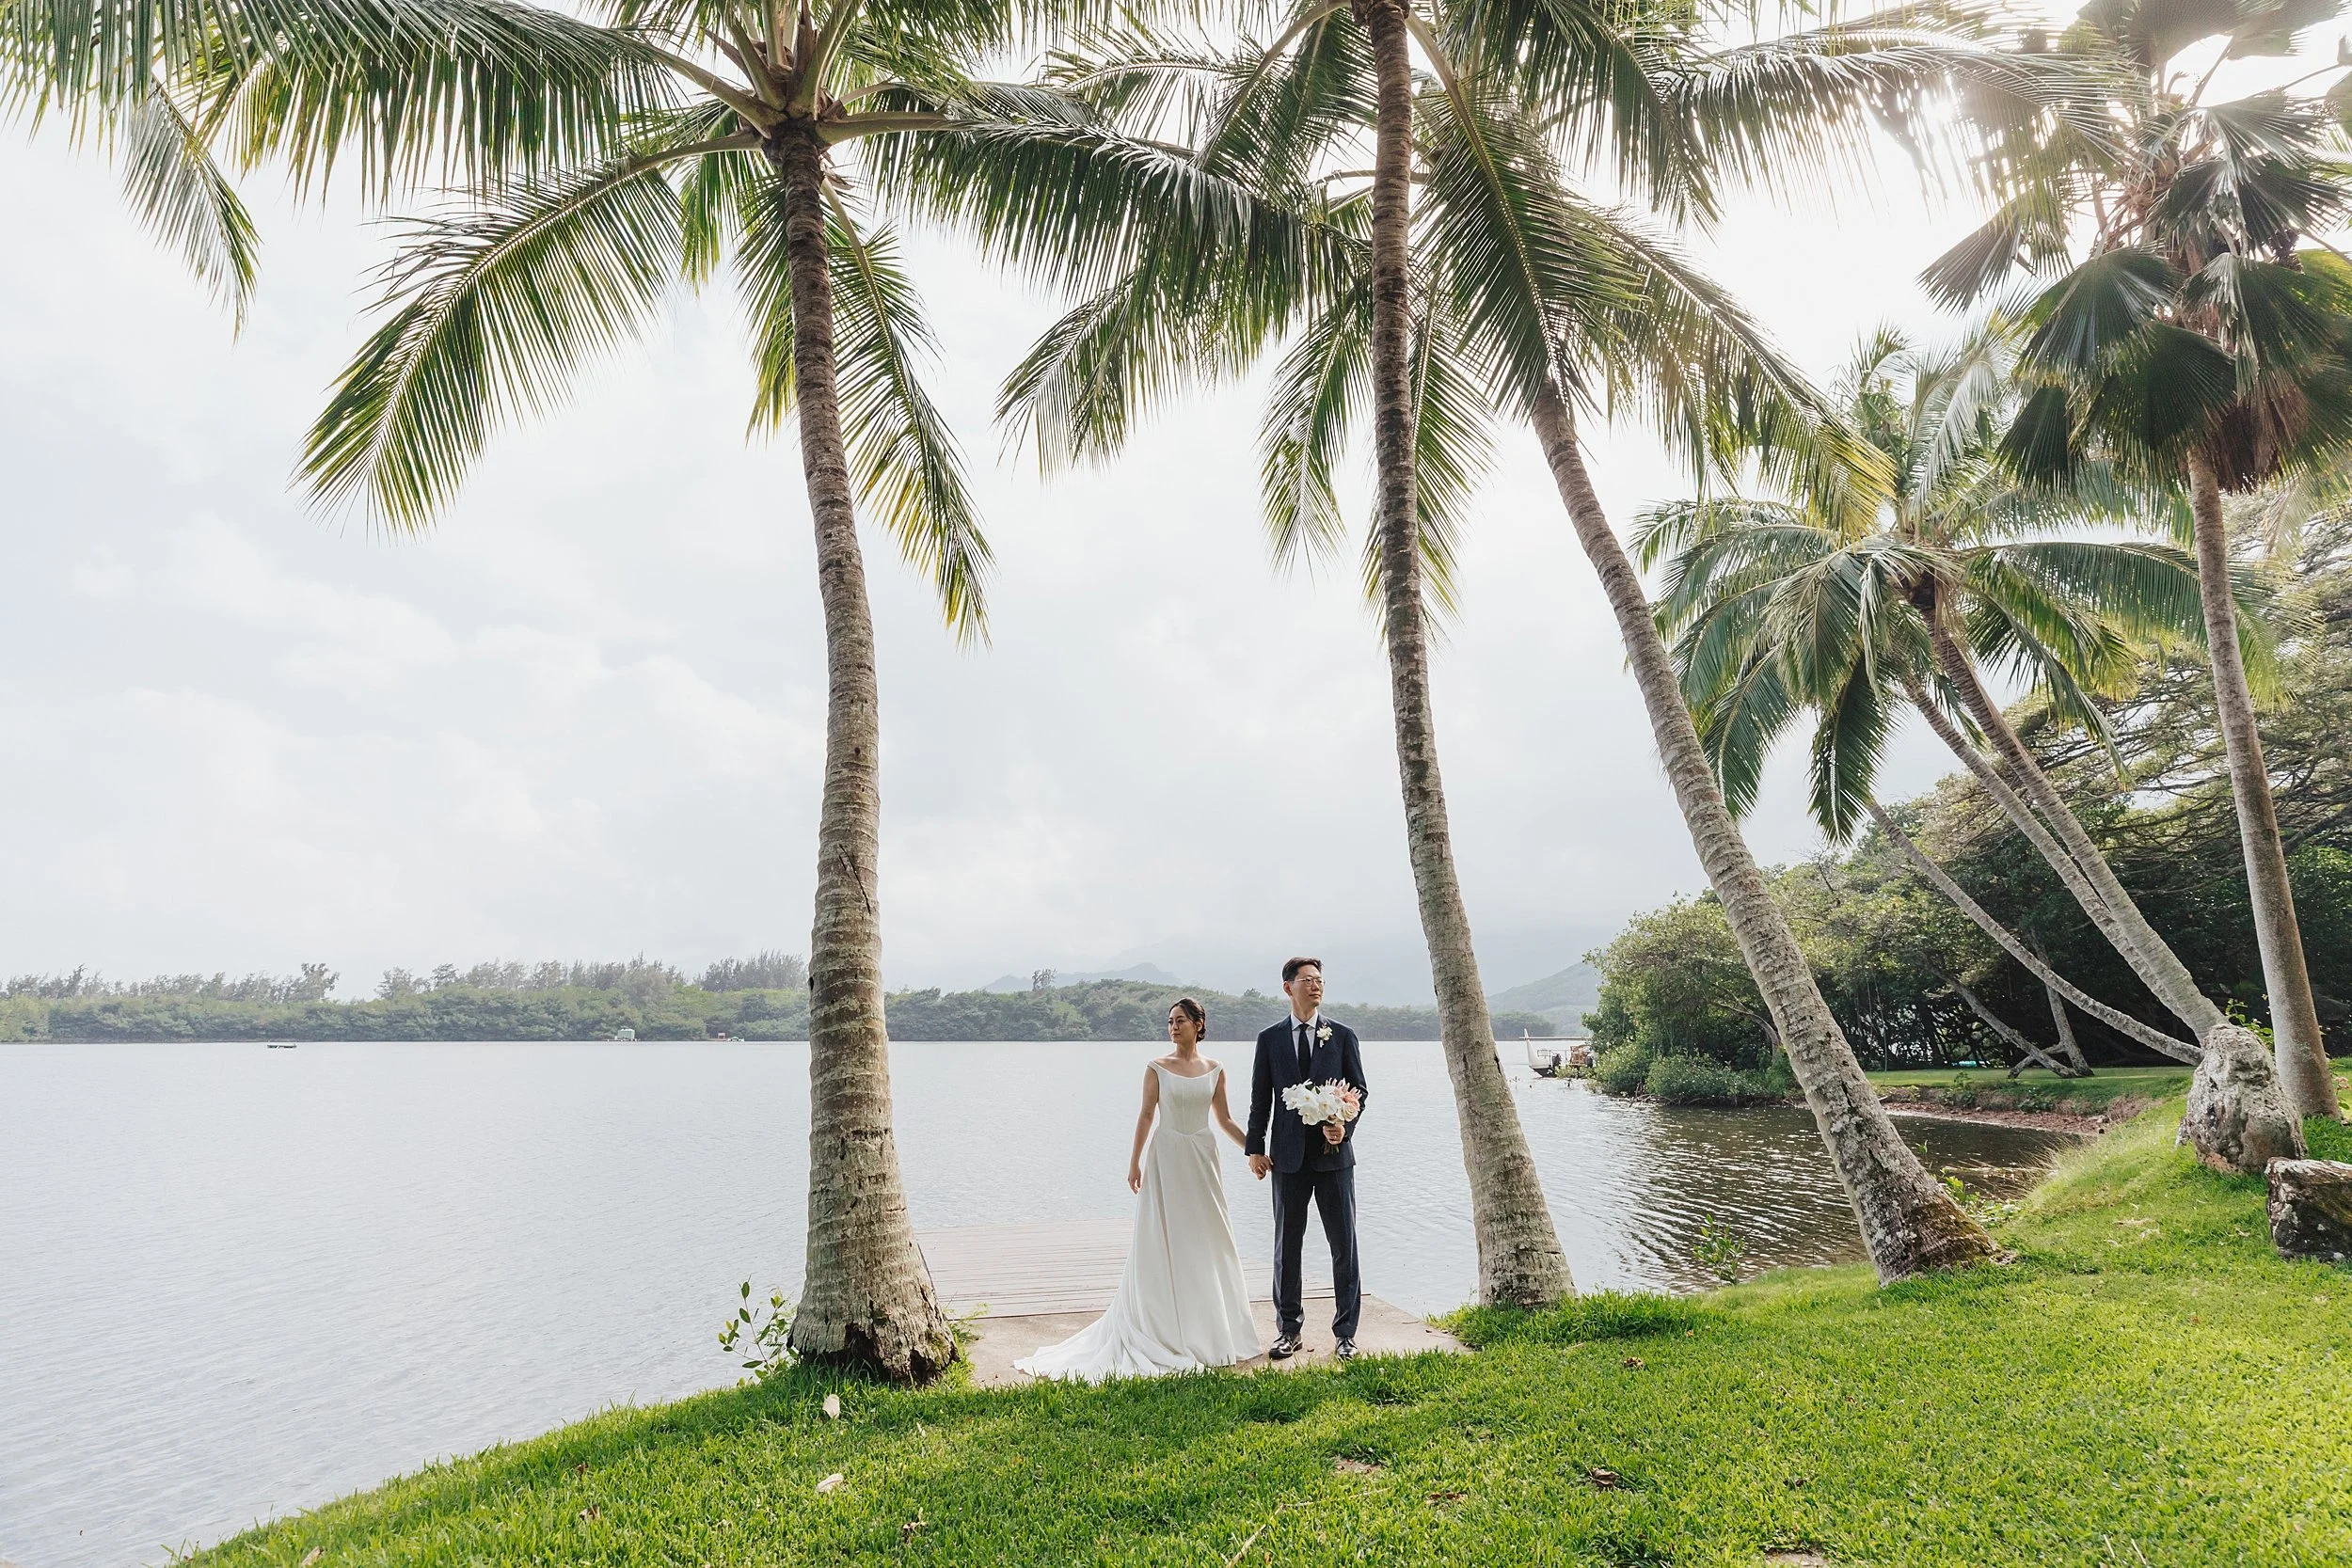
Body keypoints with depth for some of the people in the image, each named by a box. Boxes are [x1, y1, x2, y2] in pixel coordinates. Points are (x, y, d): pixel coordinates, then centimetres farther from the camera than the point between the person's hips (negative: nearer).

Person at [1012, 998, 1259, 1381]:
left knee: (1207, 1241, 8)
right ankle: (1166, 1329, 10)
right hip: (1167, 1158, -2)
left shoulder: (1215, 1070, 5)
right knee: (1164, 1242, 1)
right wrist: (1135, 1161, -5)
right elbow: (1146, 1115, -2)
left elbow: (1224, 1119, 9)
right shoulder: (1158, 1068, -2)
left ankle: (1208, 1328, 21)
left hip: (1202, 1160, 3)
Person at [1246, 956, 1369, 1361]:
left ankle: (1345, 1334, 15)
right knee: (1286, 1245, 8)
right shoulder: (1270, 1039, 5)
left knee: (1344, 1244, 3)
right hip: (1288, 1157, 1)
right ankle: (1289, 1330, 21)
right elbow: (1260, 1099, 6)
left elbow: (1359, 1089, 4)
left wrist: (1345, 1124, -14)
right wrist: (1254, 1148, 2)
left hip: (1334, 1154, -1)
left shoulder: (1343, 1036, 3)